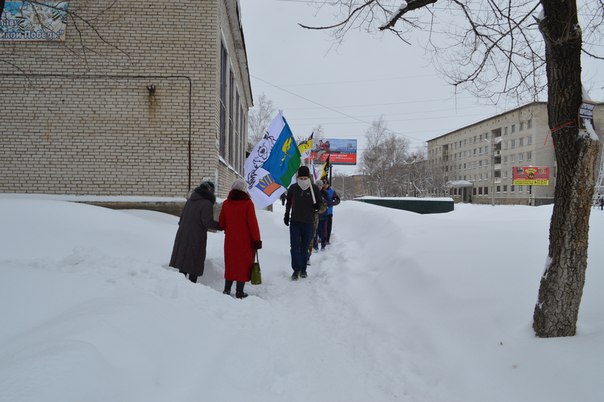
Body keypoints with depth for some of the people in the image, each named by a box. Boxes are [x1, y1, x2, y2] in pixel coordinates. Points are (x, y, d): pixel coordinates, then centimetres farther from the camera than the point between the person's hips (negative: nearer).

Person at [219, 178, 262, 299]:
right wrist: (257, 240, -7)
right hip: (245, 241, -4)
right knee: (243, 264, 5)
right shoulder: (248, 203, -13)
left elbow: (221, 223, 8)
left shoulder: (226, 203, 1)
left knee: (230, 263, 16)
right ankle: (239, 292, 8)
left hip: (230, 240, 4)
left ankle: (227, 289, 21)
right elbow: (253, 223, -13)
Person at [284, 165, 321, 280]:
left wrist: (317, 206, -19)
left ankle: (303, 269, 20)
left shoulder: (314, 189, -5)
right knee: (294, 246, -4)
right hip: (295, 222, 1)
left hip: (308, 223, -1)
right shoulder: (293, 188, 0)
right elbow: (288, 202, 16)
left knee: (305, 247, 9)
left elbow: (319, 205, 4)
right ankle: (296, 269, 4)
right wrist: (286, 215, 16)